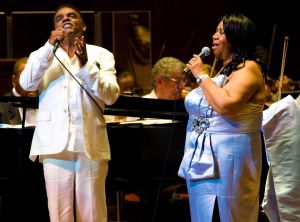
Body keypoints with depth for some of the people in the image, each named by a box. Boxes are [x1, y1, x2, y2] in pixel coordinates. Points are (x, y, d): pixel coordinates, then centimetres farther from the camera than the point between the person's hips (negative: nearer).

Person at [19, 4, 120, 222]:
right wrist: (50, 46, -10)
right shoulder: (43, 55, 16)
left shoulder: (101, 54, 11)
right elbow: (27, 83, -4)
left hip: (90, 144, -1)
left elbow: (111, 95, -3)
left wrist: (85, 64, -13)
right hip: (55, 143, 1)